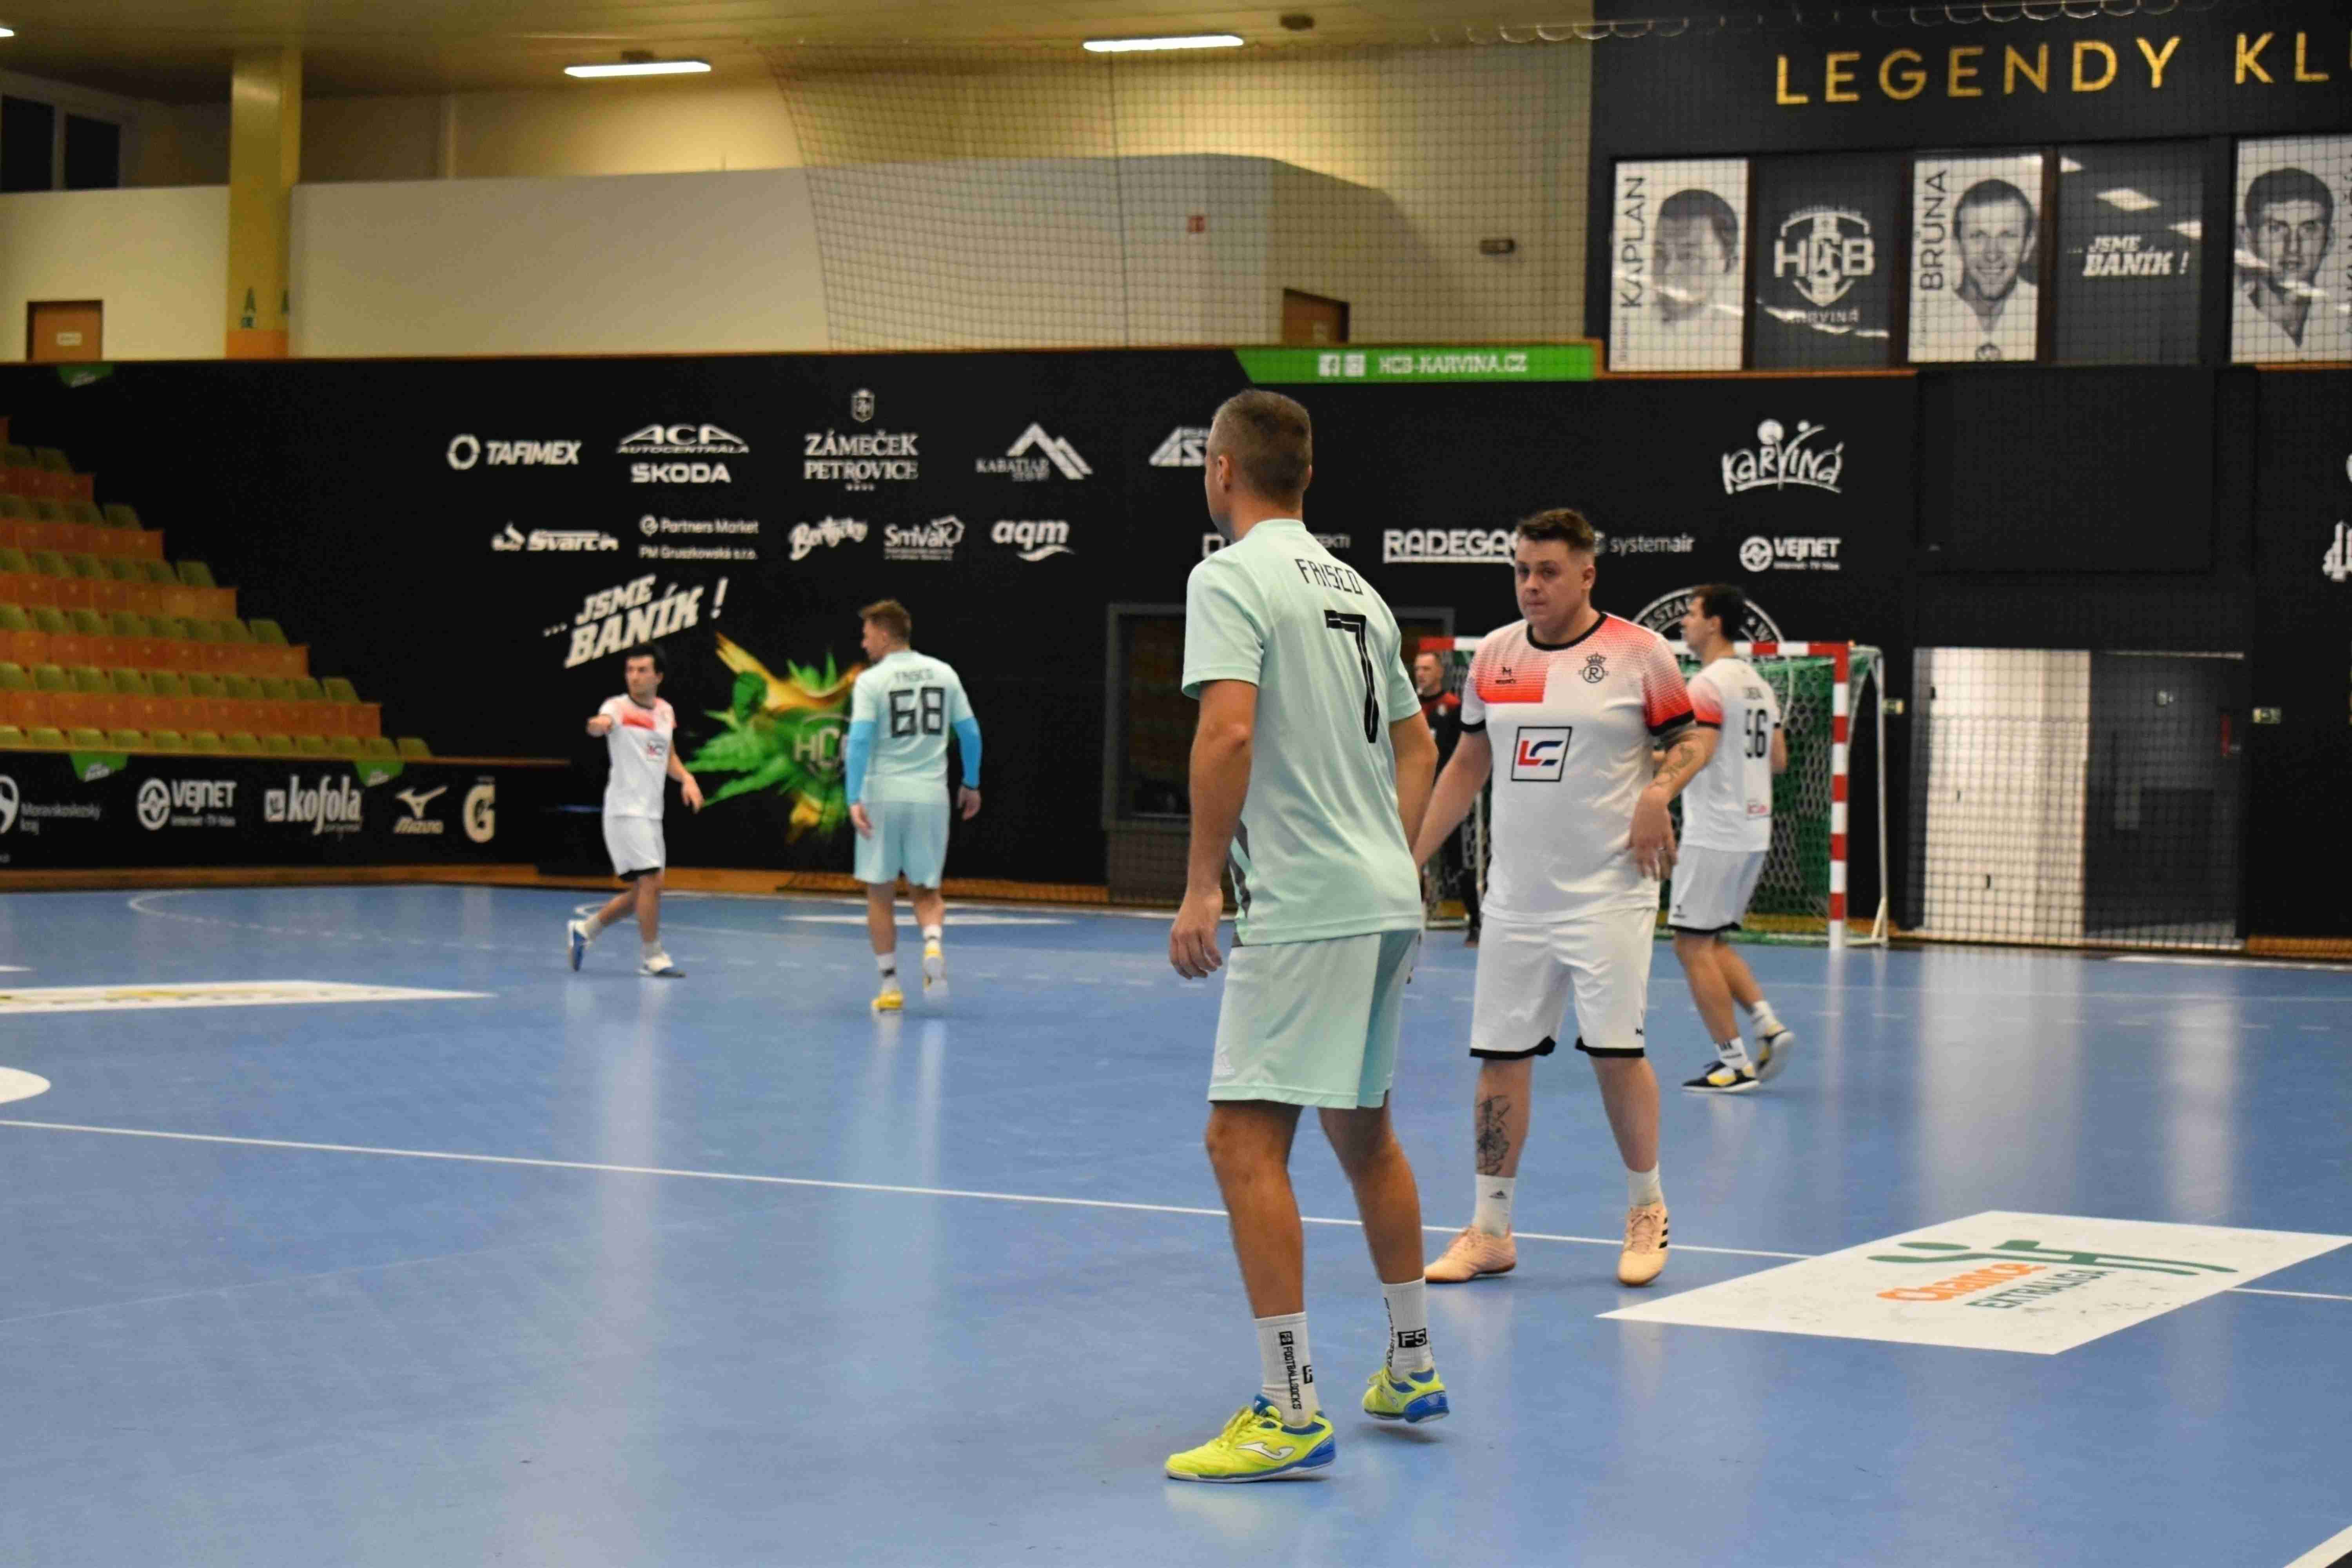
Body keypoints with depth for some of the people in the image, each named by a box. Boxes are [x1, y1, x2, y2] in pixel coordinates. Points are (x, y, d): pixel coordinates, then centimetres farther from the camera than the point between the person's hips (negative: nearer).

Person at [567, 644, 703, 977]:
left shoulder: (666, 711, 10)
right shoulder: (618, 707, -10)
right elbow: (601, 723, -34)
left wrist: (686, 778, 3)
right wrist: (597, 725, -58)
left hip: (652, 813, 7)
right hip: (625, 810, -7)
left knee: (643, 891, 11)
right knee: (651, 881, -14)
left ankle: (584, 930, 27)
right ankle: (652, 956, -2)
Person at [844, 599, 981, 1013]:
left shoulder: (872, 681, -5)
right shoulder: (943, 673, 7)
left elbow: (859, 740, -15)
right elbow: (970, 732, 9)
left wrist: (854, 800, -18)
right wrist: (971, 784, 22)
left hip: (883, 795, -3)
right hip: (931, 795, 3)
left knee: (880, 893, 9)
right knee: (925, 889, 13)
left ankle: (889, 986, 9)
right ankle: (934, 947, -17)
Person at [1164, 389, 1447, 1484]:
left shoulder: (1231, 578, -9)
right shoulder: (1353, 588, 16)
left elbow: (1229, 731, -22)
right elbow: (1415, 744, 22)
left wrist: (1201, 885, -19)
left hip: (1302, 908, -9)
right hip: (1386, 897, 9)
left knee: (1244, 1140, -8)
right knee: (1361, 1127, 21)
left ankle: (1290, 1412, -12)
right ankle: (1411, 1367, 30)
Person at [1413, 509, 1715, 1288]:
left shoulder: (1638, 653, -4)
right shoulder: (1493, 656, 8)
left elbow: (1696, 735, 3)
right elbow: (1467, 764, 17)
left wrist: (1658, 792, -16)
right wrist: (1409, 857, 14)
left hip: (1609, 893, -4)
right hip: (1515, 896, 4)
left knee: (1615, 1048, -7)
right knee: (1500, 1054, 3)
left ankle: (1645, 1209, 14)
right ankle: (1490, 1230, 12)